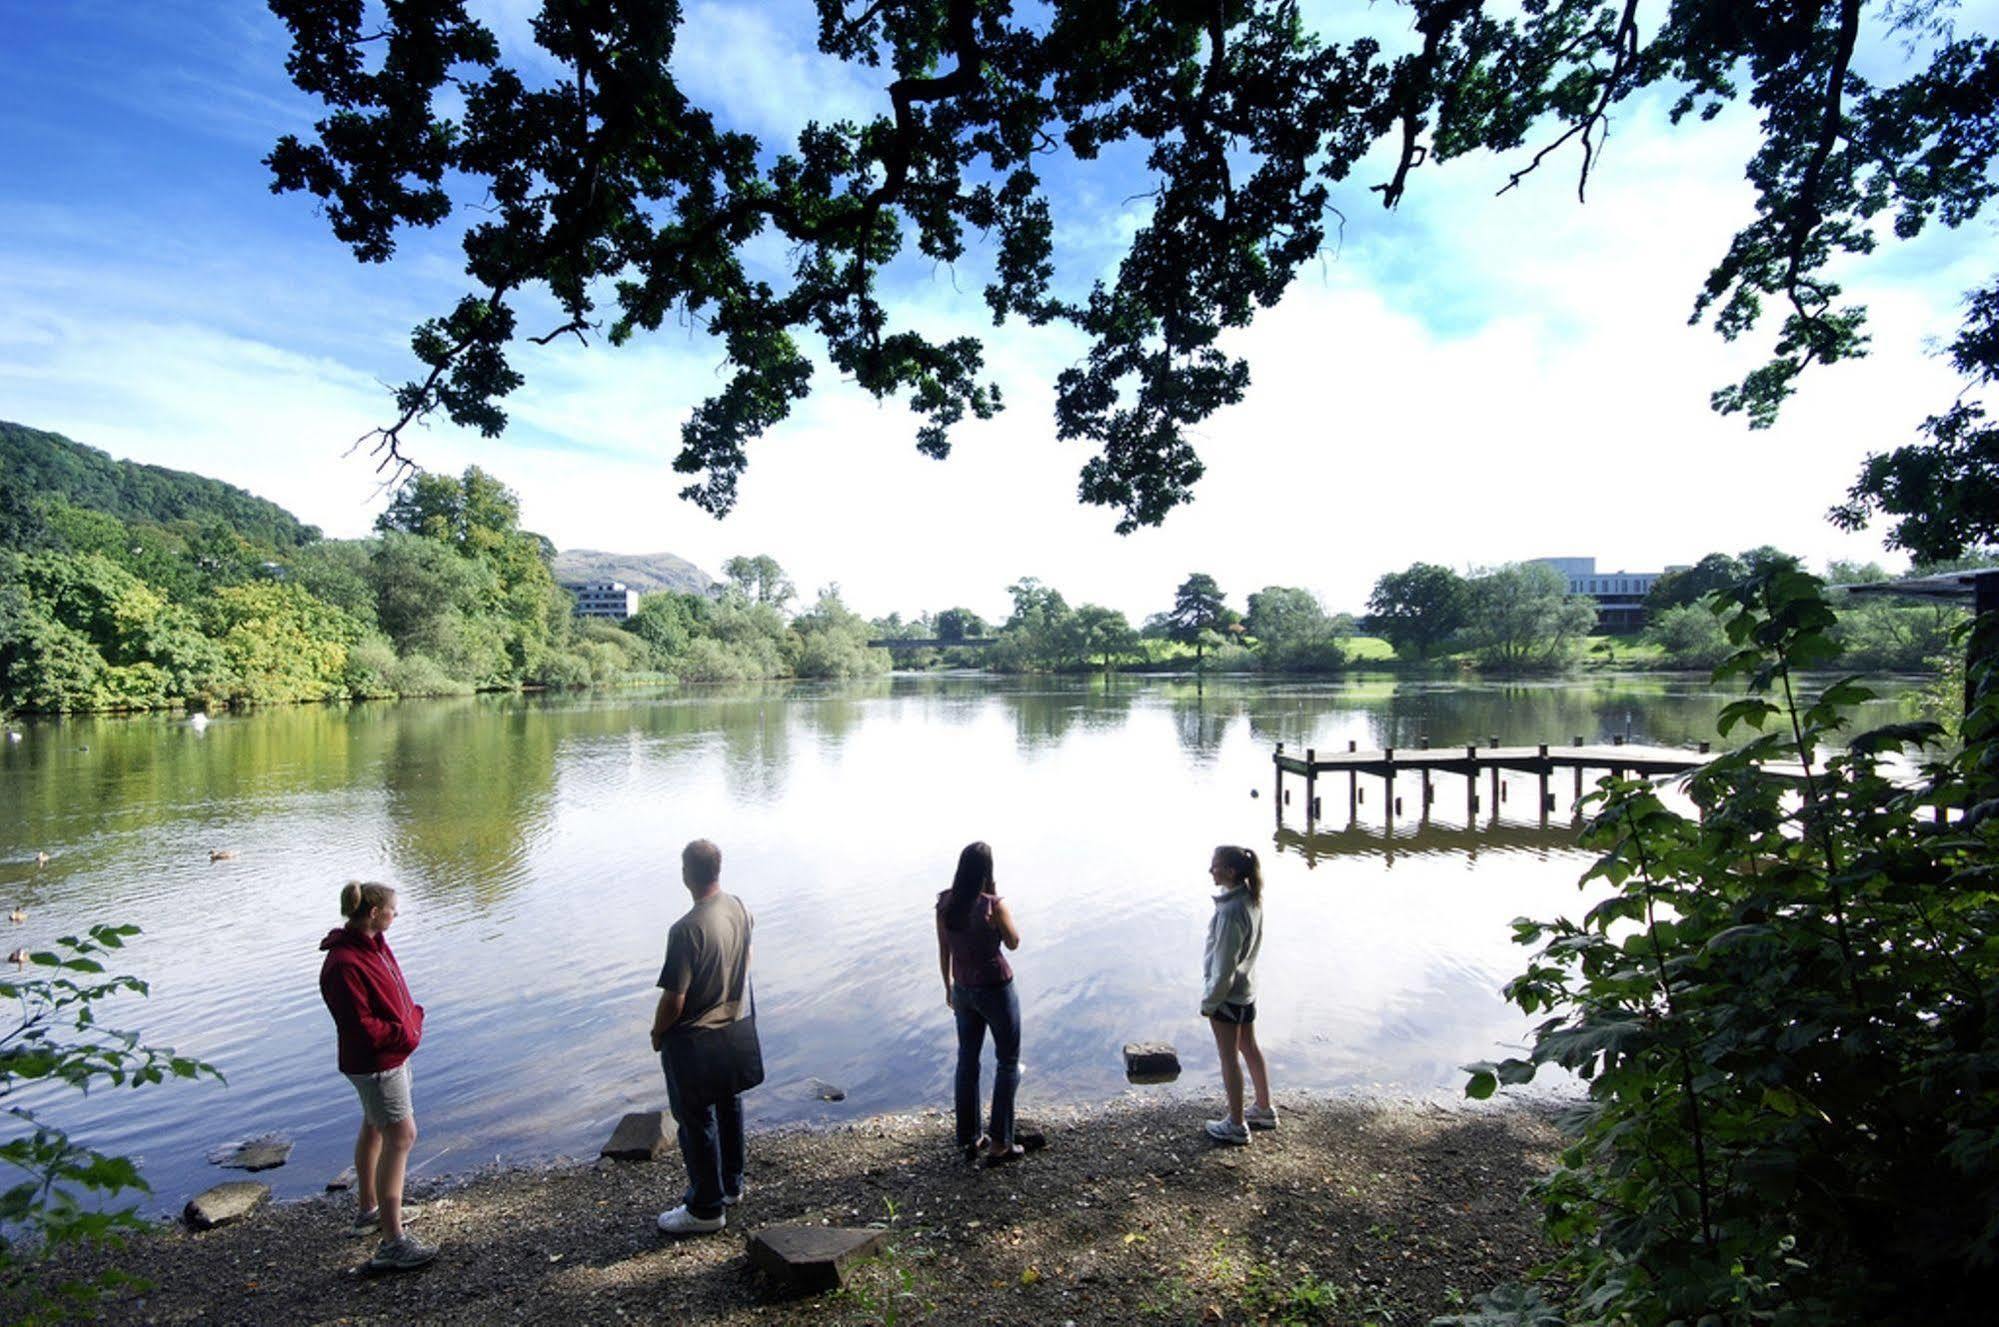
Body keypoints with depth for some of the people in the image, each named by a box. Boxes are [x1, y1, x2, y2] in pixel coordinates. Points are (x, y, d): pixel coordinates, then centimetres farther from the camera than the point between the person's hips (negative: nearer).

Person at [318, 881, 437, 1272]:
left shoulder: (373, 944, 3)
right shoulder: (344, 964, -27)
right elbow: (361, 1028, -26)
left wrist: (413, 1017, -1)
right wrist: (405, 1034, -18)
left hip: (393, 1051, 11)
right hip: (375, 1062, -11)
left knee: (375, 1129, 24)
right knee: (401, 1136, -9)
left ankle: (368, 1210, 43)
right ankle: (393, 1242, -6)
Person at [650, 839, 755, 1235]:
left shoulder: (687, 930, -31)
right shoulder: (739, 909, -7)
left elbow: (674, 999, -26)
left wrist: (657, 1033, -5)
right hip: (734, 1027, 7)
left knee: (697, 1122, 9)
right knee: (728, 1106, 23)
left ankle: (706, 1209, 23)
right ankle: (731, 1184, 40)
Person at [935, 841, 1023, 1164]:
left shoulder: (945, 903, -7)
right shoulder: (993, 905, -22)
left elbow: (943, 950, 3)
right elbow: (1013, 942, -7)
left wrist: (948, 986, 16)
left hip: (963, 990, 5)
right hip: (996, 989, -5)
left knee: (967, 1061, 19)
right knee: (1008, 1062, 11)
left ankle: (968, 1137, 28)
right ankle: (999, 1143, 12)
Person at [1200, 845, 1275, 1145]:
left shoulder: (1231, 911, -30)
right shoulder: (1251, 899, -3)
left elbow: (1224, 965, -24)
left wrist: (1209, 1001, -12)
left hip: (1228, 993, -9)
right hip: (1247, 988, 9)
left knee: (1229, 1057, 7)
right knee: (1249, 1048, 22)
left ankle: (1236, 1125, 20)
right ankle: (1264, 1110, 37)